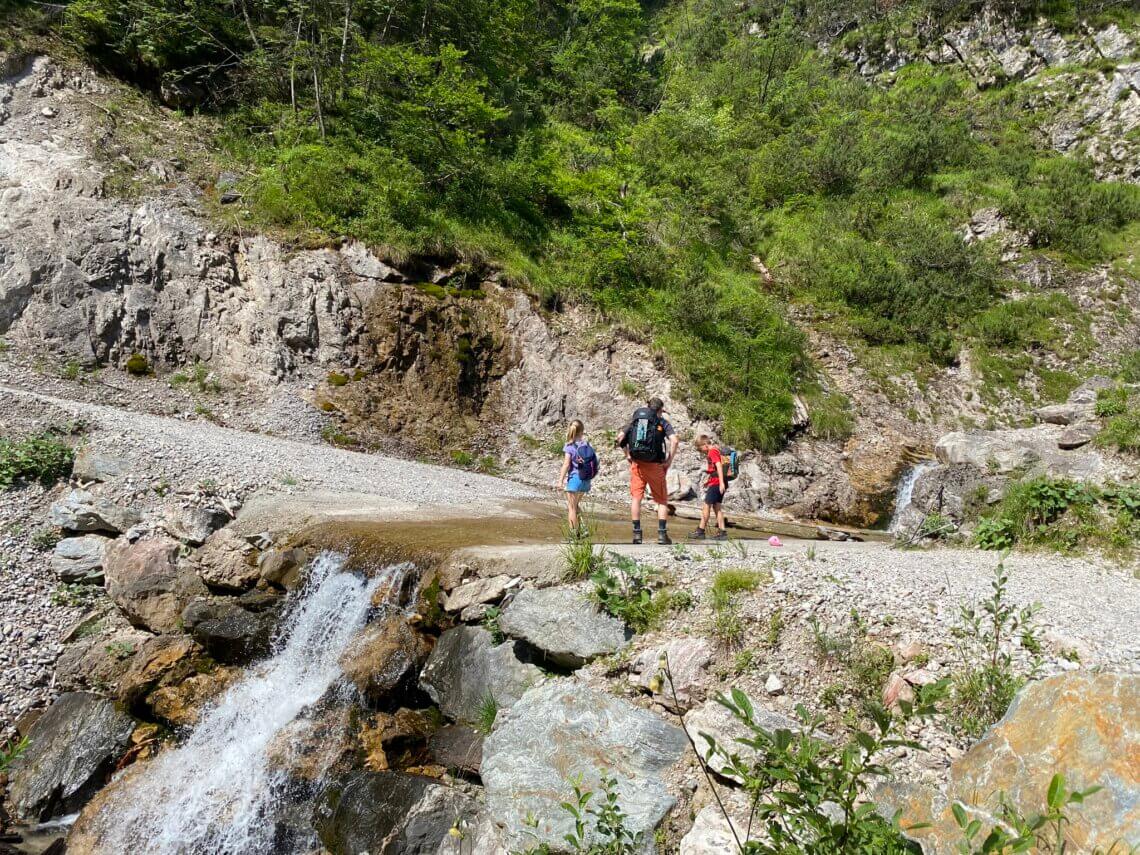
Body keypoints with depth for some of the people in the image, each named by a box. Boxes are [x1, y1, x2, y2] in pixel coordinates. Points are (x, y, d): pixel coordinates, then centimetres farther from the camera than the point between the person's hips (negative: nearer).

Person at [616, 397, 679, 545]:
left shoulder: (635, 420, 12)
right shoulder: (663, 422, 3)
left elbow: (620, 437, 6)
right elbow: (674, 440, -14)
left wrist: (627, 455, 12)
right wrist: (669, 460, -6)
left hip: (636, 464, 2)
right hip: (655, 465, -2)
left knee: (636, 497, 6)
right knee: (662, 500, 8)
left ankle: (637, 533, 5)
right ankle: (662, 534, 2)